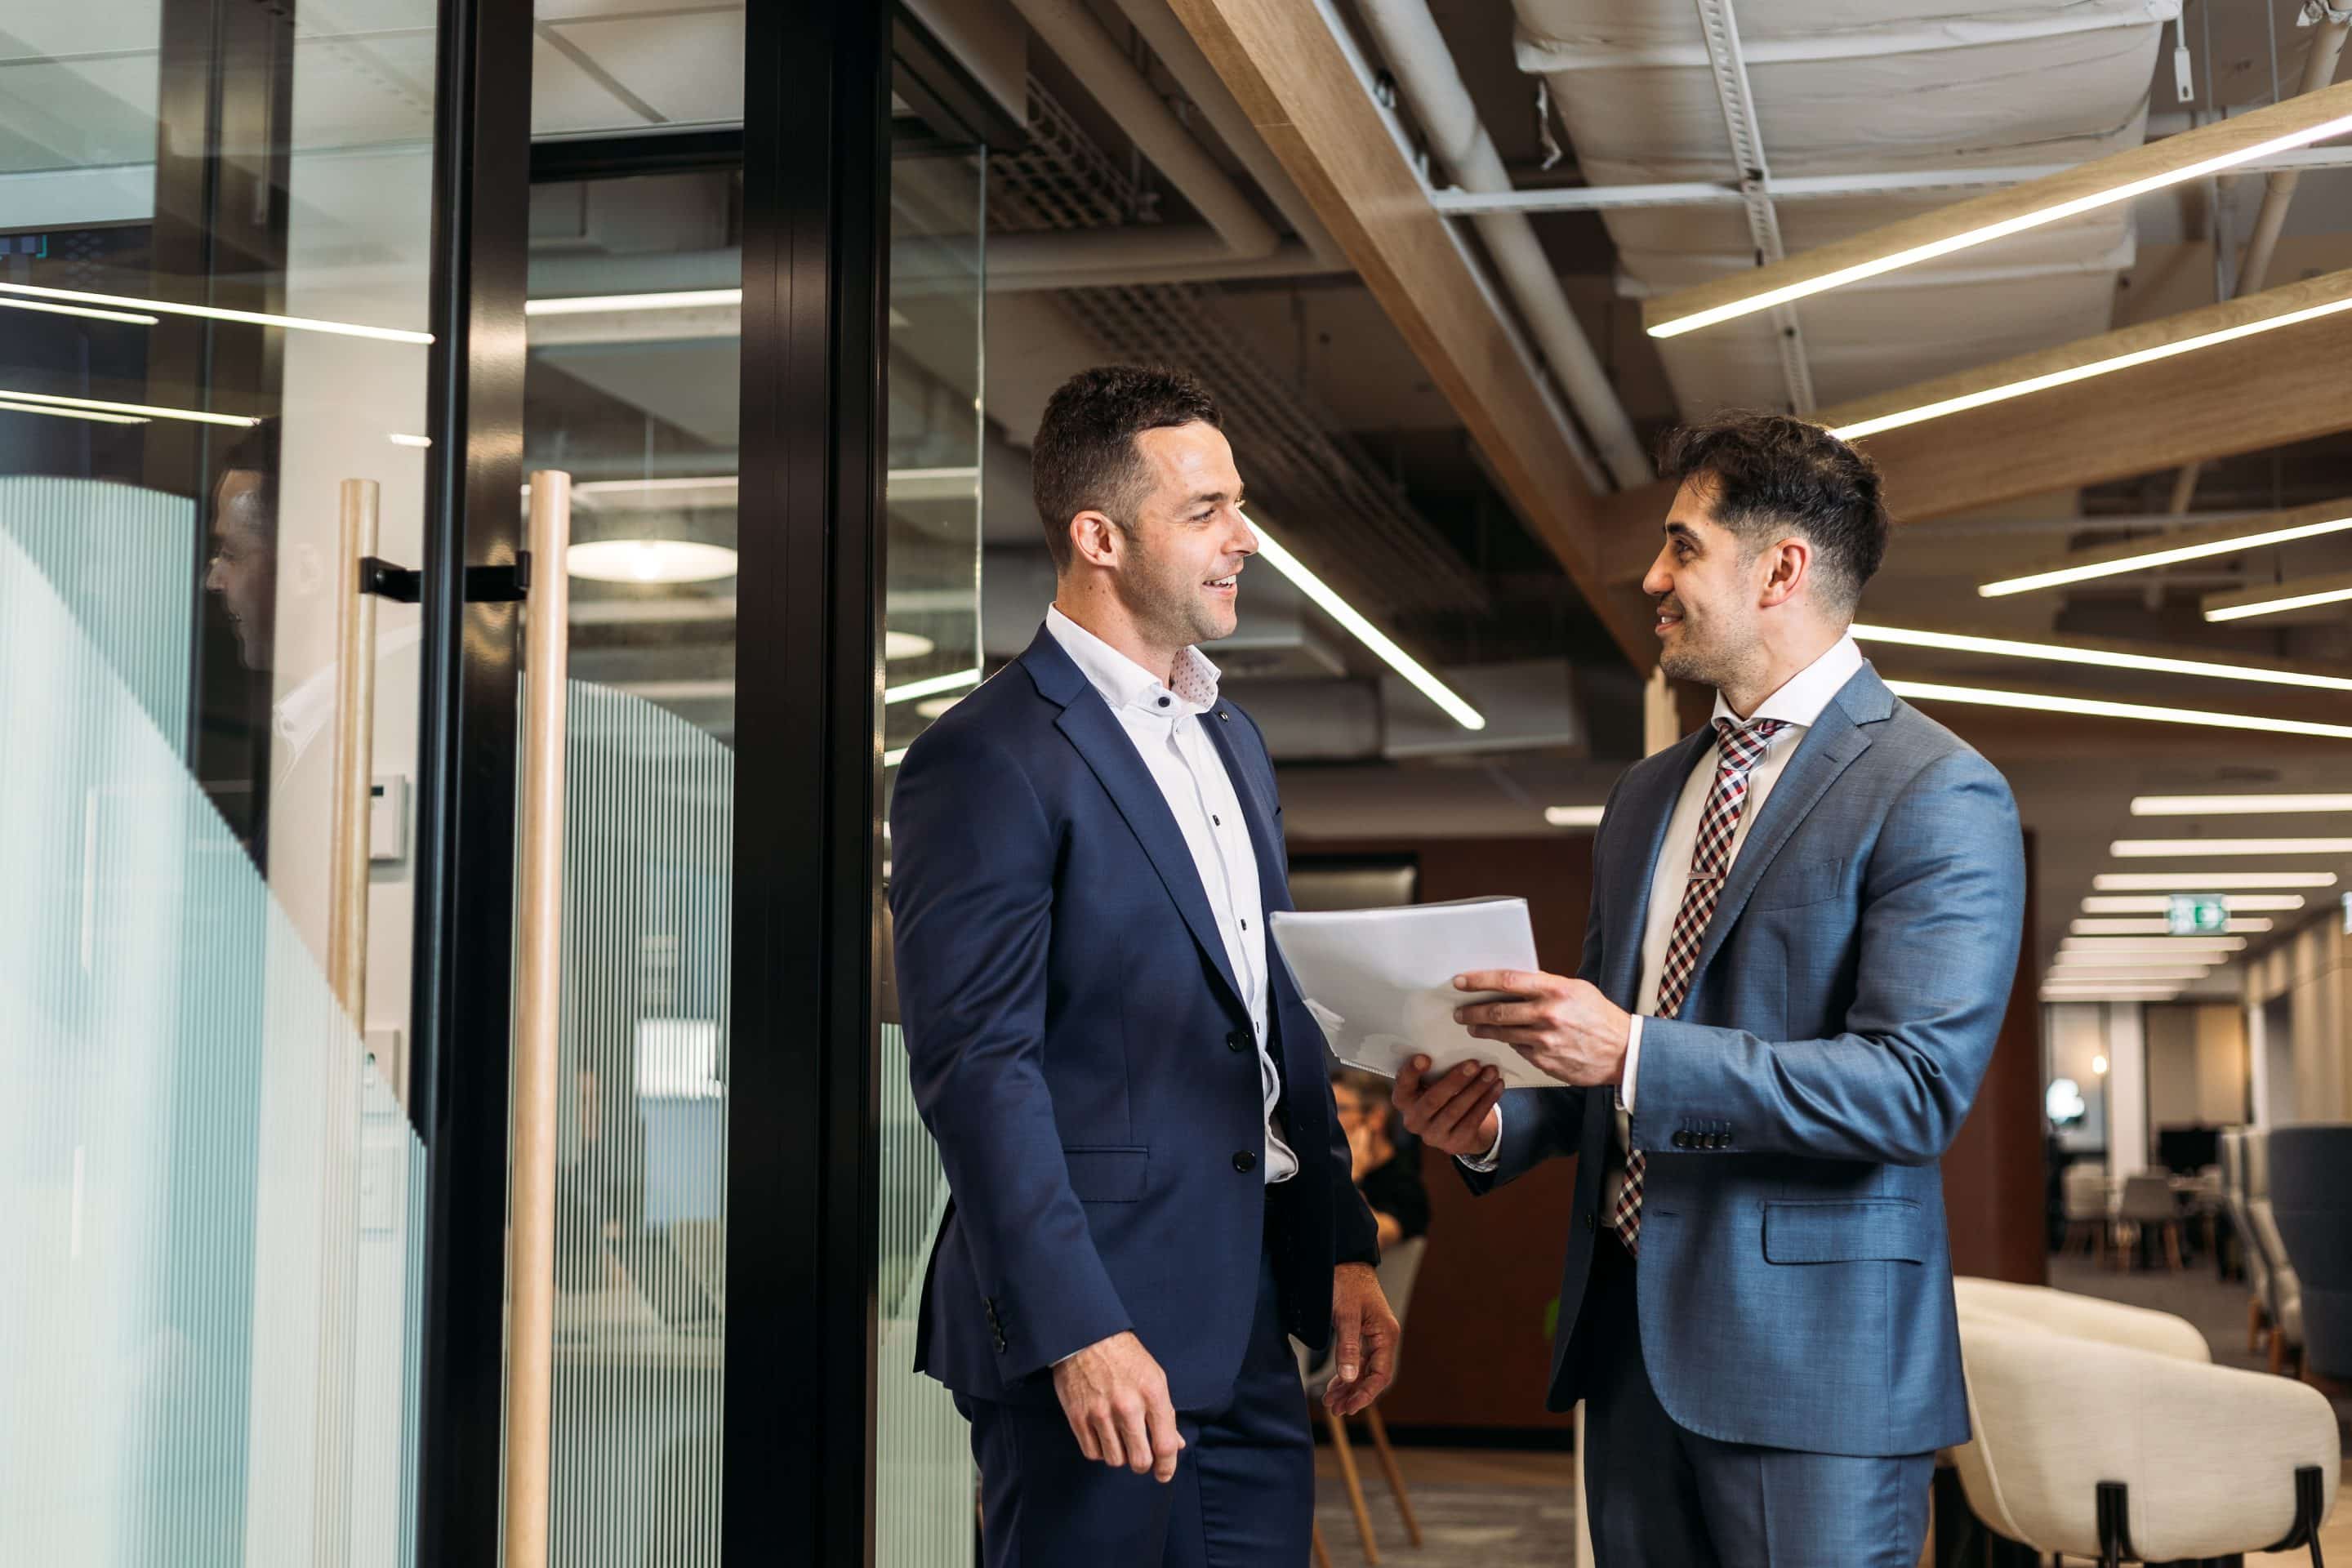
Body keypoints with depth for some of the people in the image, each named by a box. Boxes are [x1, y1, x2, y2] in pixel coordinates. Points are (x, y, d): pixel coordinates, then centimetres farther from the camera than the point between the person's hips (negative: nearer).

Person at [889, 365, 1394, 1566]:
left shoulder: (1233, 743, 17)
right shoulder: (989, 761, -11)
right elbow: (977, 1069, -17)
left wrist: (1343, 1252, 14)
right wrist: (1078, 1334, -21)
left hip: (1247, 1332, 8)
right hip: (1095, 1338, -8)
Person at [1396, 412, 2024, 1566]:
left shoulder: (1938, 799, -9)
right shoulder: (1645, 799, 16)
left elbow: (1918, 1088, -19)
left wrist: (1632, 1052, -24)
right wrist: (1496, 1128, 1)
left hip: (1810, 1353, -7)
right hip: (1631, 1338, 7)